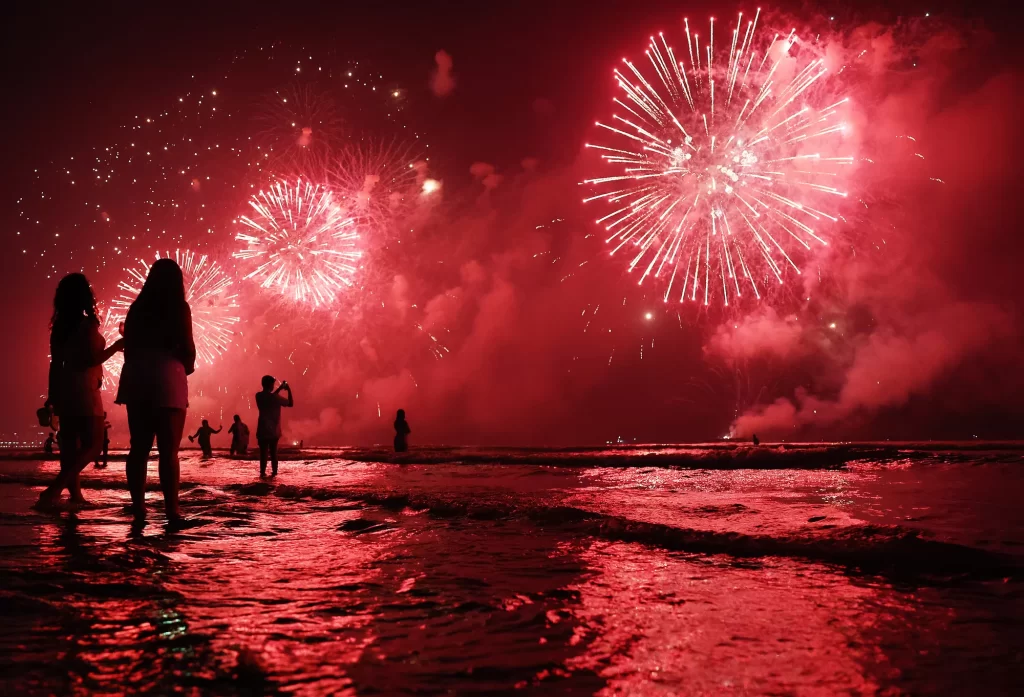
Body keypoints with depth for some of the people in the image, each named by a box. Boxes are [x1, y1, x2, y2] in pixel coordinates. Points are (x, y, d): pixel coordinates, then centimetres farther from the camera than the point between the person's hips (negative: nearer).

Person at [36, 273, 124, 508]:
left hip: (64, 389, 7)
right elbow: (94, 358, -16)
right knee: (92, 445, -2)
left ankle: (75, 495, 13)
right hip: (84, 389, -7)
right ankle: (55, 488, -16)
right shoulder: (88, 324, -12)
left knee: (70, 445, 10)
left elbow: (55, 363, 9)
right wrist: (116, 346, -2)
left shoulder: (59, 326, 7)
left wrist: (53, 394, 14)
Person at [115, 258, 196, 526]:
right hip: (167, 379, -5)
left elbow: (129, 347, 12)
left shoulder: (137, 308, 12)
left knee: (139, 447, 10)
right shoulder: (179, 308, -2)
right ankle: (172, 509, -10)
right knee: (168, 450, -6)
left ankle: (138, 505, 10)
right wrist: (188, 367, 14)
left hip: (137, 380, 5)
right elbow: (187, 346, -6)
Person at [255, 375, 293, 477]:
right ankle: (274, 472, 11)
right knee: (273, 452, 12)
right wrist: (289, 390, 7)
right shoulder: (276, 397, -13)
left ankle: (263, 472, -3)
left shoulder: (258, 396, -1)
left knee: (263, 452, 3)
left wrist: (280, 389, 20)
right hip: (274, 430, -1)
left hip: (262, 430, 1)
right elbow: (291, 403, -2)